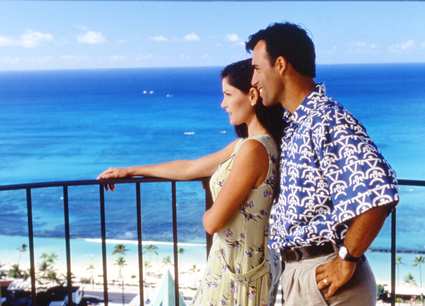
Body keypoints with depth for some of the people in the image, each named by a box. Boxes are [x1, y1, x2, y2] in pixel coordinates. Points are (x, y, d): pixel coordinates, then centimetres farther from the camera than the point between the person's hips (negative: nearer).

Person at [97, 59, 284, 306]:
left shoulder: (253, 149, -22)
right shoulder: (245, 145, 7)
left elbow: (213, 222, -20)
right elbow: (189, 168, 17)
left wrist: (208, 214, 4)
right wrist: (131, 171, 23)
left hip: (236, 269, -8)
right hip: (232, 264, 8)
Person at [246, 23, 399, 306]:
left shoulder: (326, 119, -19)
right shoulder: (294, 123, 10)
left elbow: (380, 191, -30)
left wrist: (347, 259, -22)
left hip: (322, 274, -9)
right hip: (299, 271, 9)